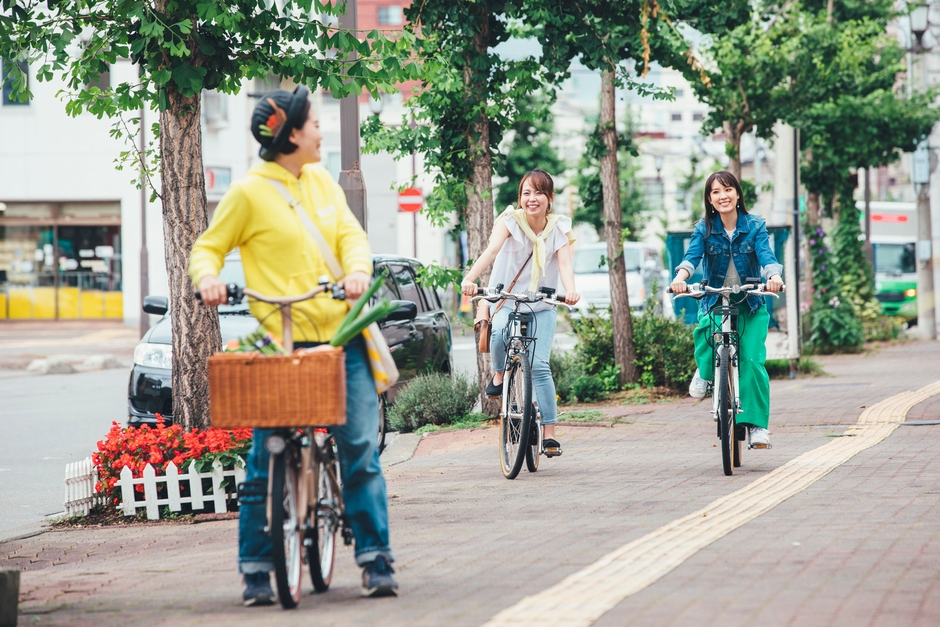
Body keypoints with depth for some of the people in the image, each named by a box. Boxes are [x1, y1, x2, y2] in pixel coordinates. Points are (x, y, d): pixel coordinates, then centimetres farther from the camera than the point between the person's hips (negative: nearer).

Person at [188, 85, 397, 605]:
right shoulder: (249, 193, -1)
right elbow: (208, 247, 5)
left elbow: (351, 235, 10)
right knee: (266, 460, -2)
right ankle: (255, 569, 7)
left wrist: (358, 268, -11)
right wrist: (208, 277, -17)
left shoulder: (322, 181, 15)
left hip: (341, 335, 4)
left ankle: (375, 560, 5)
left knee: (360, 450, -2)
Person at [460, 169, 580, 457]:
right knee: (500, 332, -34)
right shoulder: (510, 220, -10)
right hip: (506, 299, -1)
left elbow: (565, 264, -18)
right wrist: (469, 279, -45)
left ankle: (549, 433, -4)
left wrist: (570, 291, -40)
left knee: (539, 365, -11)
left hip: (541, 306, 1)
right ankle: (499, 374, -1)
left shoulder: (558, 227, -4)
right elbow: (491, 250, -26)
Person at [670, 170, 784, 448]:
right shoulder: (704, 228, -3)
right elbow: (692, 255, -20)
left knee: (752, 360, -15)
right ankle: (705, 371, -1)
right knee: (705, 331, -33)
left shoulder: (755, 226, -4)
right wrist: (681, 277, -42)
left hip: (750, 303, 0)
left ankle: (757, 425, -7)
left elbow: (766, 255, -20)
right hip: (714, 299, 0)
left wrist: (774, 276, -43)